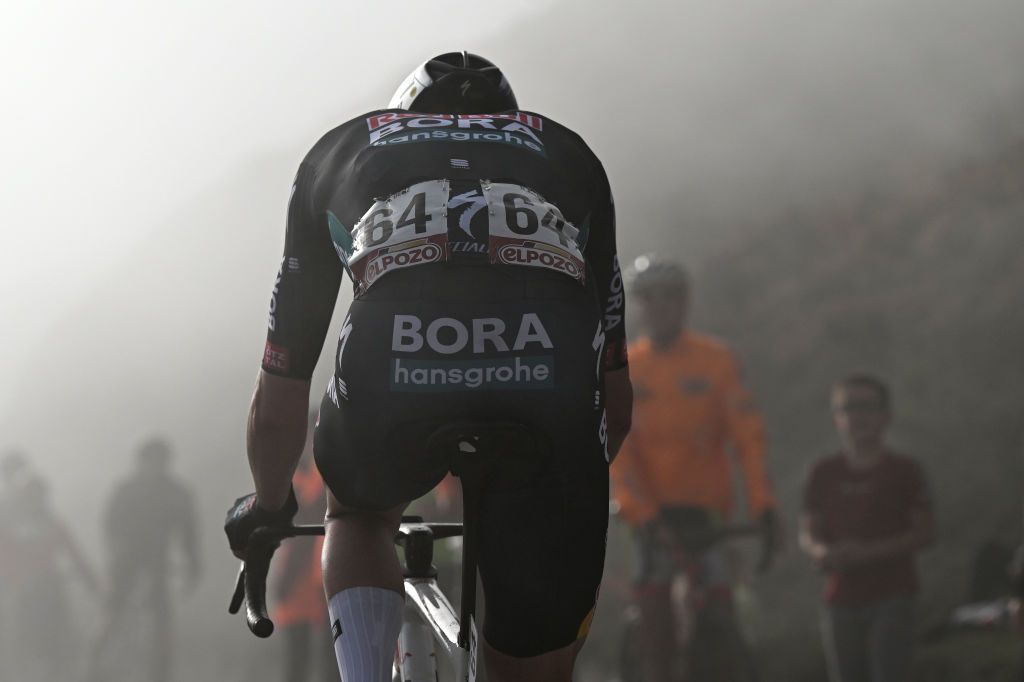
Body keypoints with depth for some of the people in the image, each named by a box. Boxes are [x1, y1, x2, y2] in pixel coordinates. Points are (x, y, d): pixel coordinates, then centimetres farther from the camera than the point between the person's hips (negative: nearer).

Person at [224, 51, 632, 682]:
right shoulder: (567, 153, 38)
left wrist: (267, 509, 55)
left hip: (396, 366, 0)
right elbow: (616, 402, 40)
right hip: (554, 375, 0)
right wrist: (571, 499, 58)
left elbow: (278, 404, 38)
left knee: (360, 517, 35)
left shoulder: (341, 151, 36)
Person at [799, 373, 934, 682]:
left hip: (891, 598, -4)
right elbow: (807, 532, 11)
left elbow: (923, 532, -5)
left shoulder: (903, 471, -2)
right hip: (842, 600, 4)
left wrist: (868, 552, -17)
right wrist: (819, 551, -14)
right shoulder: (824, 474, 8)